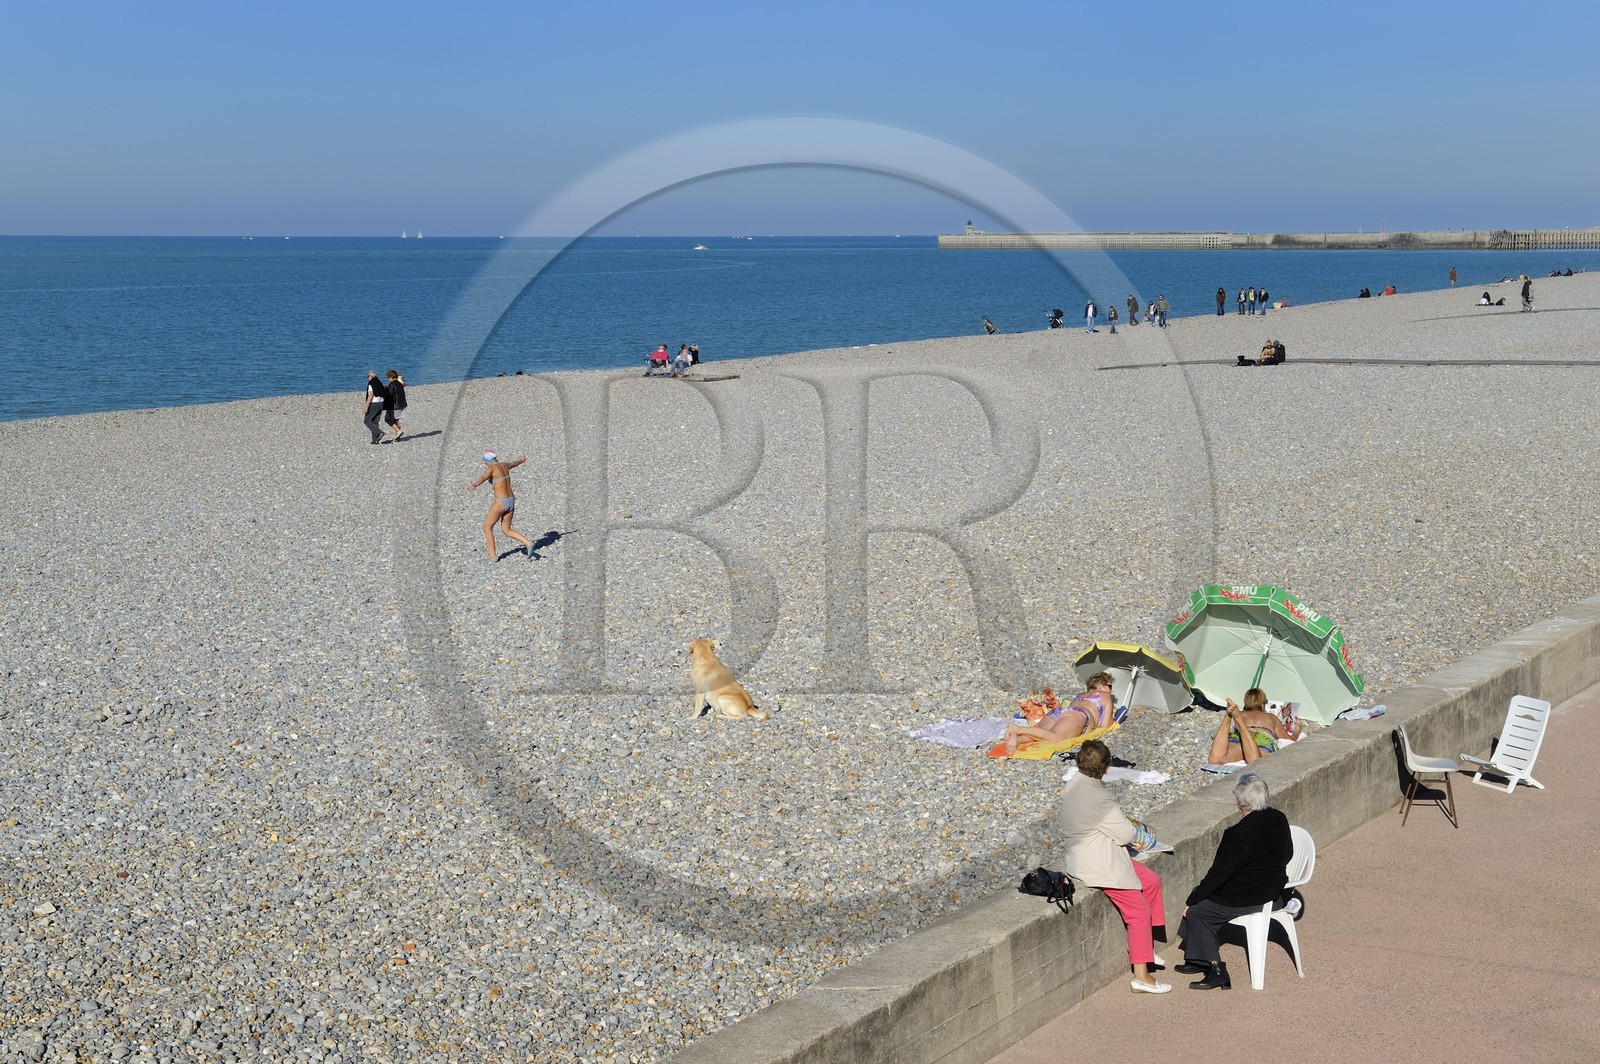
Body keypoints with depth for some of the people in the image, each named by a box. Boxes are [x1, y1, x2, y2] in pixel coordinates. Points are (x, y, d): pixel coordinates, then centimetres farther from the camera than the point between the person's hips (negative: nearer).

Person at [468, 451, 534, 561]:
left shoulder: (491, 469, -13)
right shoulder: (504, 465, 10)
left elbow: (483, 477, -36)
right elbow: (514, 463, 35)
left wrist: (474, 485, -56)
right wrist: (521, 460, 59)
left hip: (501, 502, -8)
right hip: (511, 501, 8)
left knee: (487, 527, 9)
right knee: (506, 530, 17)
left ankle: (493, 556, 9)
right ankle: (528, 543, -3)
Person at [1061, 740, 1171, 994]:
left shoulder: (1072, 787, 1)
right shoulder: (1098, 798, -28)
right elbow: (1126, 834, -20)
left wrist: (1118, 825, 4)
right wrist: (1127, 825, 3)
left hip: (1086, 856, 10)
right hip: (1099, 866, -10)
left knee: (1151, 881, 18)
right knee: (1139, 912, -2)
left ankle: (1142, 946, 25)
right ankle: (1141, 975, 3)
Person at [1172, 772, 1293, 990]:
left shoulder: (1240, 834, -27)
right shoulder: (1279, 819, -3)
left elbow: (1219, 873, -22)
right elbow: (1287, 853, 14)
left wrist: (1192, 900, -10)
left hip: (1249, 898, -10)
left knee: (1196, 913, 1)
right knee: (1204, 898, 20)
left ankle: (1216, 970, 0)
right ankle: (1199, 960, 23)